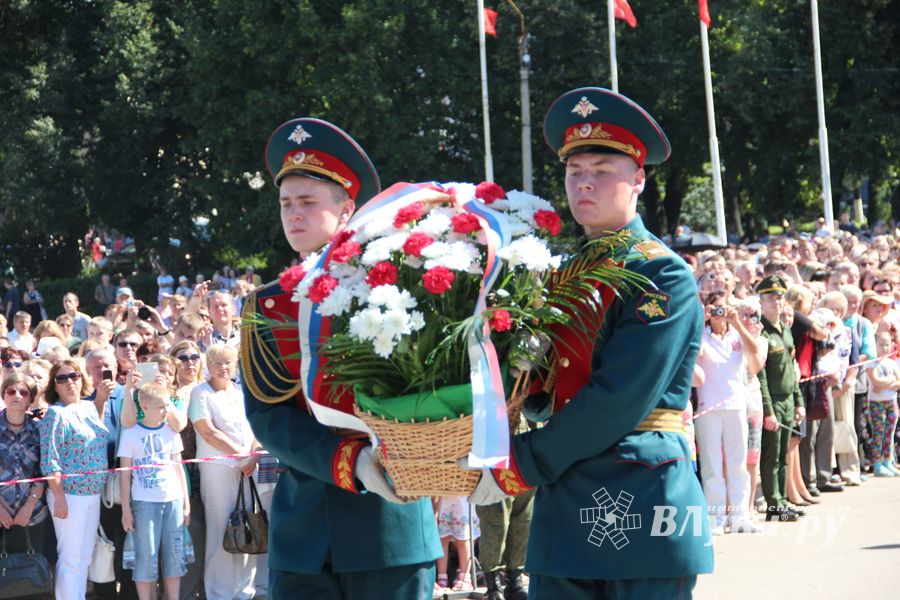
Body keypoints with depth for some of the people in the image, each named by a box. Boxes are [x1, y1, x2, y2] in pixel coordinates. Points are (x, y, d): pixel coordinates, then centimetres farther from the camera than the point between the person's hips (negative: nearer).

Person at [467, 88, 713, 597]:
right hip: (564, 512, 6)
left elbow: (617, 400, -16)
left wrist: (517, 468, -12)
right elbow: (545, 384, 14)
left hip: (642, 514, -6)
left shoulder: (664, 277, -7)